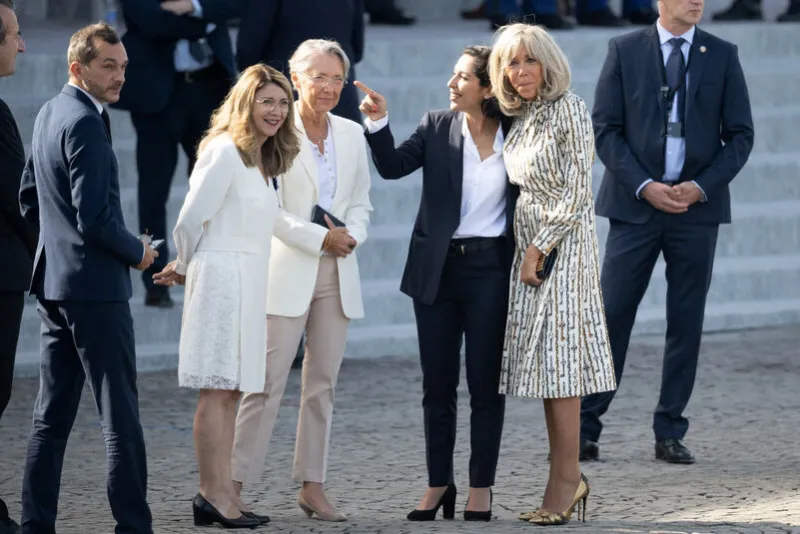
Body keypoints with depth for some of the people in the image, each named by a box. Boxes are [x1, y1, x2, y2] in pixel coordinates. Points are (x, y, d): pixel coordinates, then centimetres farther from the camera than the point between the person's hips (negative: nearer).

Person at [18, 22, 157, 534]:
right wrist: (137, 252, -7)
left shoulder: (48, 114, 12)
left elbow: (29, 198, 21)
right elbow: (95, 218, -22)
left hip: (53, 281, 9)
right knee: (121, 415, -5)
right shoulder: (85, 123, -18)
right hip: (95, 285, -9)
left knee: (52, 415, 11)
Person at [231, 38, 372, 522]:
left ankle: (313, 485, 12)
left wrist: (352, 237, -4)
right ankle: (235, 483, -7)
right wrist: (322, 237, -13)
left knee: (323, 382, 7)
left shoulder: (352, 135, 11)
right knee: (268, 381, -9)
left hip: (337, 274, 5)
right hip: (288, 270, -5)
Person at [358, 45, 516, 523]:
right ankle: (439, 484, 17)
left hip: (490, 268, -2)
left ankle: (481, 487, 12)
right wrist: (378, 122, -22)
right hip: (438, 268, 2)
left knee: (486, 382, 3)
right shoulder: (437, 127, 1)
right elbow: (393, 166, -8)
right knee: (437, 382, 7)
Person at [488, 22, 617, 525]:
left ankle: (565, 478, -8)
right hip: (530, 246, 8)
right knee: (545, 358, 6)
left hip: (562, 246, -8)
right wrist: (528, 251, 9)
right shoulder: (522, 119, 13)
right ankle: (568, 478, 10)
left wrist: (538, 249, -14)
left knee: (558, 357, -9)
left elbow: (575, 192, -14)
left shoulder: (569, 110, -10)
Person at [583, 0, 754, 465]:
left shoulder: (722, 56, 5)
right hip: (635, 205, -1)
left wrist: (702, 187, -9)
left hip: (698, 206, 1)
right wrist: (644, 186, -12)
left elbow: (740, 135, 5)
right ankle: (584, 429, 2)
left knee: (686, 323, 4)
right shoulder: (624, 51, 2)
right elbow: (605, 129, -1)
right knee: (611, 316, -3)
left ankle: (670, 433, 11)